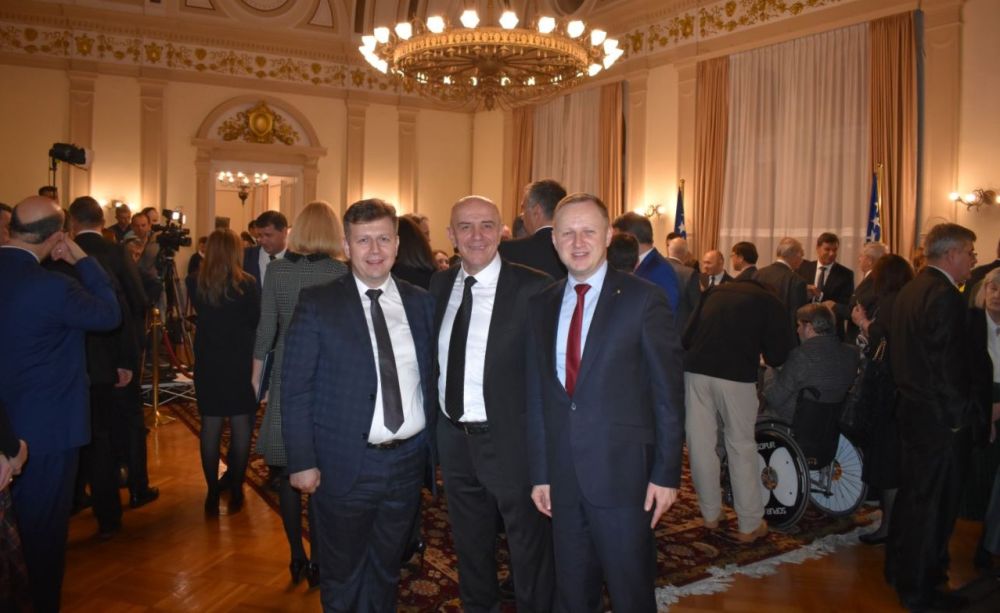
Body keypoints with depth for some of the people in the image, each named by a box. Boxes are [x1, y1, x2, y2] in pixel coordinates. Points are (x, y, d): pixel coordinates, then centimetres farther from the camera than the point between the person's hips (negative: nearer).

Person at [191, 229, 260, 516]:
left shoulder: (199, 283, -6)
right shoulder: (247, 284, -13)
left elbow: (198, 313, 9)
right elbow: (256, 320, -3)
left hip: (208, 361, 3)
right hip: (240, 360, -2)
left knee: (210, 425, 10)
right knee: (241, 425, 9)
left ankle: (213, 491, 14)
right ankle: (235, 490, 13)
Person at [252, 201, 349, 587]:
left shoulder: (277, 269, -2)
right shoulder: (342, 272, -7)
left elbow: (266, 329, -1)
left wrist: (257, 376, 9)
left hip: (287, 379, 1)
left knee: (287, 472, 13)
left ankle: (297, 558, 20)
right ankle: (318, 562, 14)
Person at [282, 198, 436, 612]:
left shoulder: (421, 302, 3)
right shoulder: (318, 304, -8)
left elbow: (430, 378, 6)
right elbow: (295, 388, -9)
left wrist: (435, 448, 5)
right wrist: (302, 461, -12)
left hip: (409, 460, 3)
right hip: (346, 464, -3)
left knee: (386, 570, 22)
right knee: (342, 576, 17)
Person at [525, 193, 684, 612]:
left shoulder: (643, 299, -7)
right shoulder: (542, 305, 7)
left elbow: (668, 393, -6)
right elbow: (536, 395, 8)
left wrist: (666, 473, -8)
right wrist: (539, 473, 7)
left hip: (622, 474, -4)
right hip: (562, 478, 4)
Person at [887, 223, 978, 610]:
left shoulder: (910, 291, 10)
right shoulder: (945, 296, -19)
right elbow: (948, 367, -22)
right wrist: (960, 416, -13)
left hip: (912, 408, 10)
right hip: (939, 418, -10)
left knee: (911, 494, 20)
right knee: (934, 504, 2)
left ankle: (900, 569, 34)